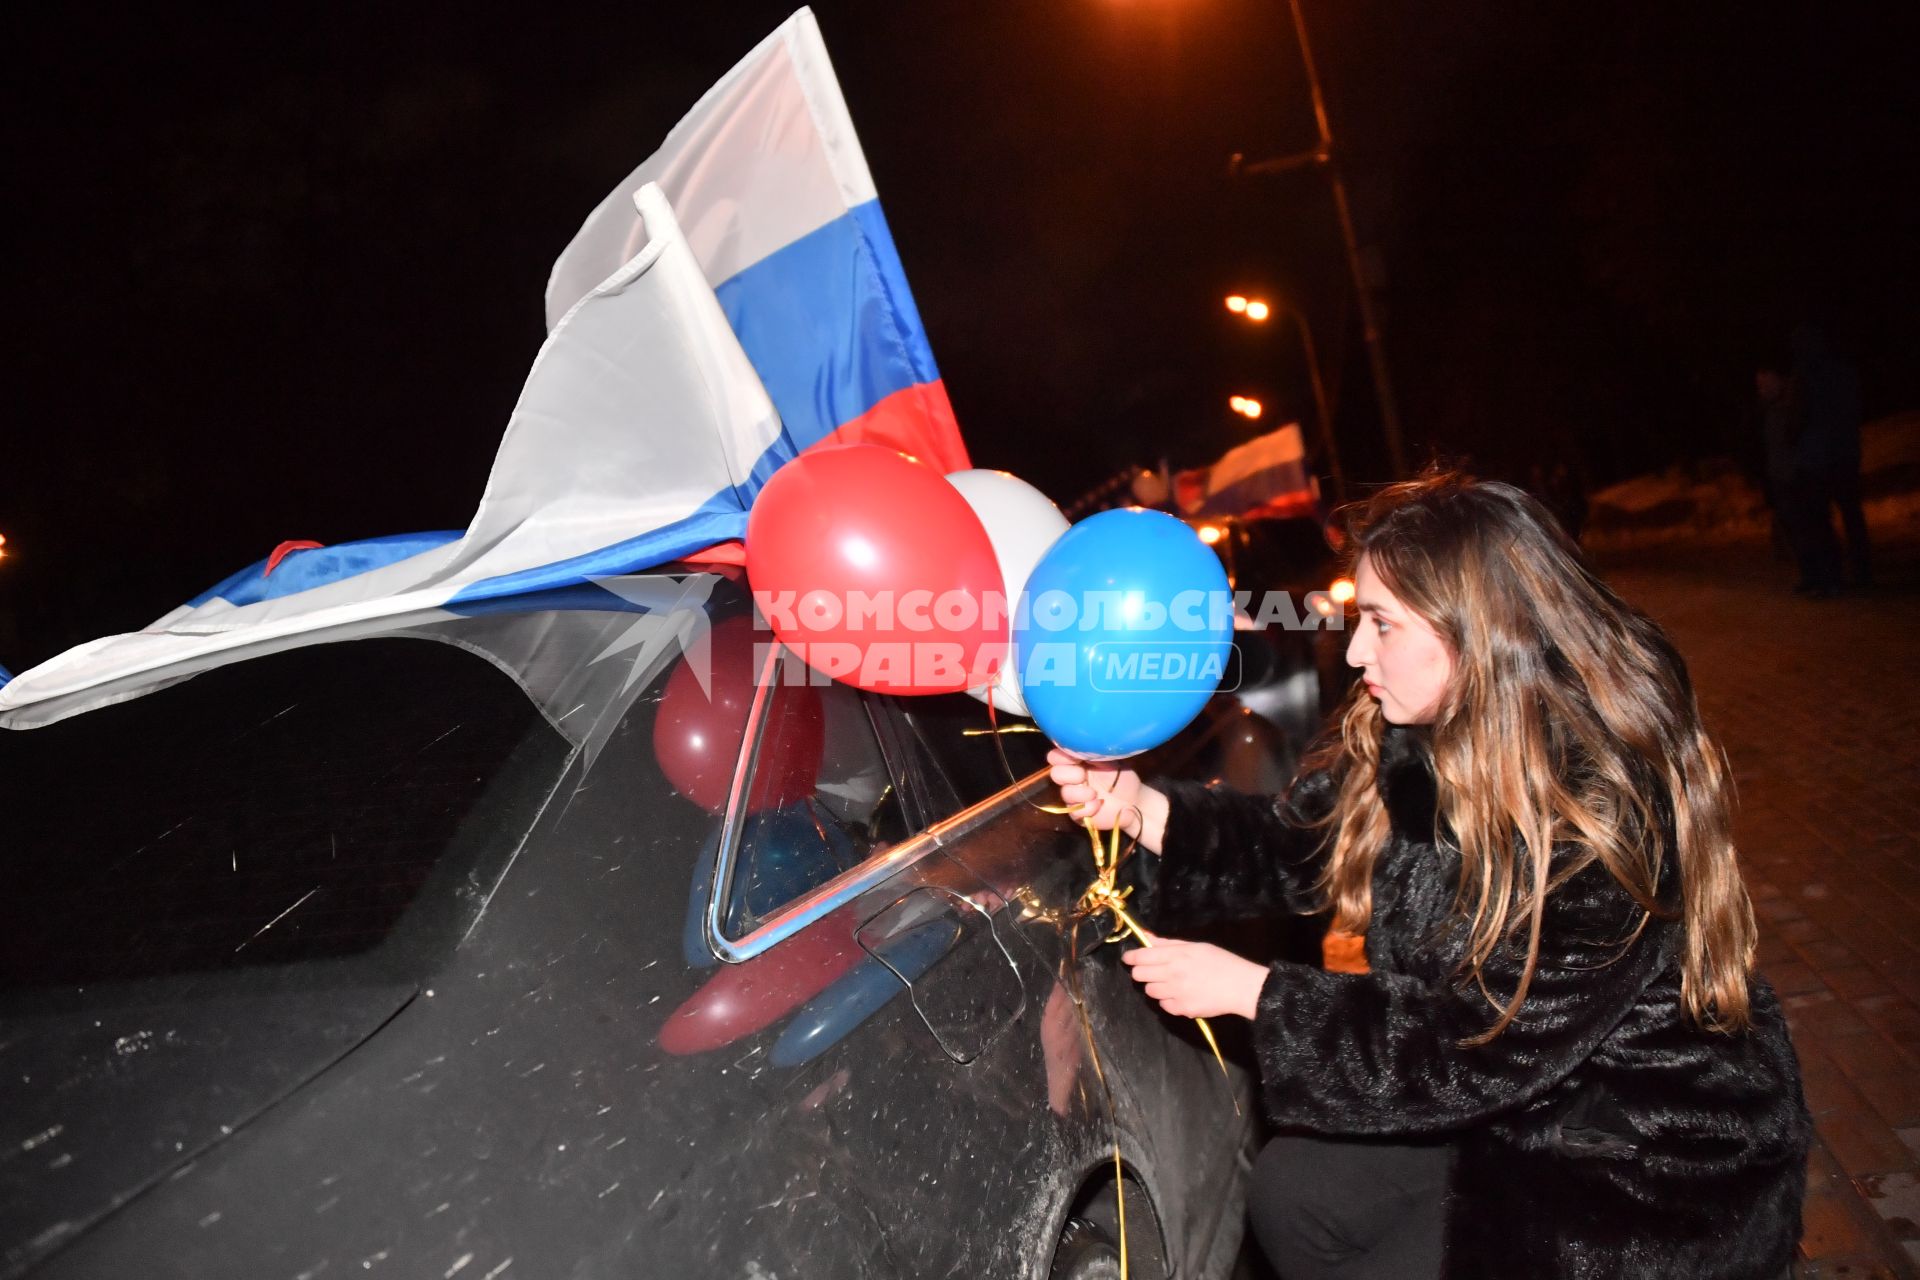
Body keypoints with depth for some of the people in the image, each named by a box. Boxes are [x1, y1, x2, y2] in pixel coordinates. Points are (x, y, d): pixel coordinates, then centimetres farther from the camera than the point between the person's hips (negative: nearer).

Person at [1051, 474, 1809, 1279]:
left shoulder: (1602, 817, -33)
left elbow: (1470, 1052, -28)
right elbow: (1294, 847, -5)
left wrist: (1249, 991, -22)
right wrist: (1140, 809, -21)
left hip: (1650, 1162, -6)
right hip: (1517, 1098, 7)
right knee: (1290, 1194, 3)